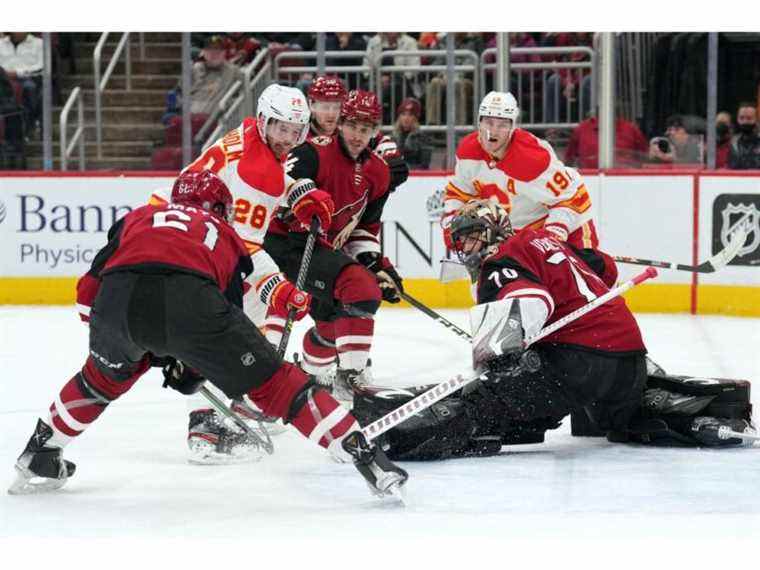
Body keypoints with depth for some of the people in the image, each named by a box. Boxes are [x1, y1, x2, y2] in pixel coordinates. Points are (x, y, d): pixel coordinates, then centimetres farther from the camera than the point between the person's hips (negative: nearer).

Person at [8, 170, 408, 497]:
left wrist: (144, 345, 42)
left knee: (105, 376, 34)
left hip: (116, 300, 2)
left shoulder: (139, 217, 39)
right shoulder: (226, 237, 37)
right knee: (271, 381, 10)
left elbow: (89, 288, 31)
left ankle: (37, 458, 42)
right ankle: (361, 454, 3)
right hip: (188, 298, -2)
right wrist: (192, 366, 45)